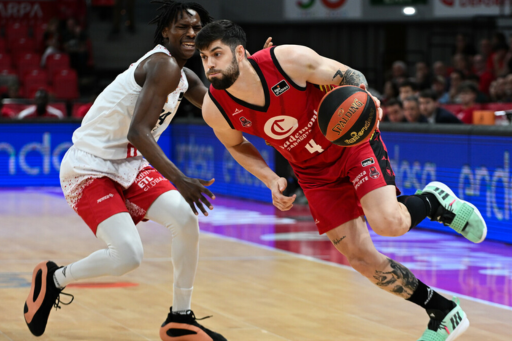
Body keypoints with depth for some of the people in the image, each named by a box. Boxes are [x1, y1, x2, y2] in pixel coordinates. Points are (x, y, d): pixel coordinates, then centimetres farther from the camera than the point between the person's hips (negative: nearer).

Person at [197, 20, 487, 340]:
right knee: (361, 258, -2)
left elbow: (349, 76, -10)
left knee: (388, 223, -27)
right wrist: (271, 179, -8)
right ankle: (445, 314, 17)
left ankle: (435, 200, 9)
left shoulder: (288, 59, -26)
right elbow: (236, 144, 7)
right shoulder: (216, 109, -16)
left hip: (353, 141, -4)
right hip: (315, 173, 4)